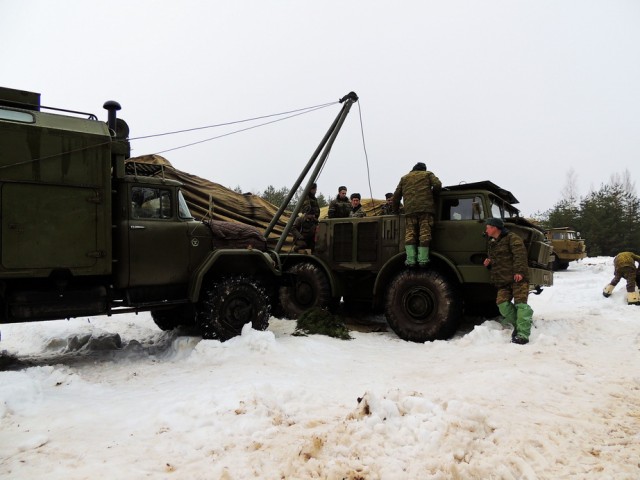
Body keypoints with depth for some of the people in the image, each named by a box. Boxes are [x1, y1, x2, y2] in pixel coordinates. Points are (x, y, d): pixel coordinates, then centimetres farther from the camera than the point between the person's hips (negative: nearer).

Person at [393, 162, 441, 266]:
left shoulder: (404, 178, 27)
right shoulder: (428, 174, 20)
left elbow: (396, 195, 22)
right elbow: (437, 184, 3)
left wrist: (396, 210, 31)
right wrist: (433, 194, 20)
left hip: (410, 209, 2)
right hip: (425, 207, -2)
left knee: (410, 233, -1)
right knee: (424, 233, -4)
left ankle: (410, 259, -10)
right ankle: (422, 259, -11)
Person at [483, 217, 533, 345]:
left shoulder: (512, 238, -3)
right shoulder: (492, 243, 23)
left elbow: (520, 254, -16)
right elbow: (493, 261, 38)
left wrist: (519, 271, -27)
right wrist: (488, 263, 14)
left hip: (517, 278, -7)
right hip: (503, 281, 7)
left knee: (520, 303, -13)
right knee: (502, 303, -10)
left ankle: (522, 334, -17)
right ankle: (518, 325, 6)